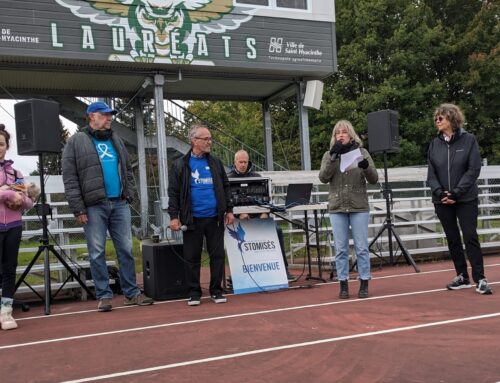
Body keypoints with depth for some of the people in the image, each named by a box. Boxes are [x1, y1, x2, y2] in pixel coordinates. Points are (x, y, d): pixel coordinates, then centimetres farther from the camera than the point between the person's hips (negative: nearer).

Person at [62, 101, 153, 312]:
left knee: (126, 249, 5)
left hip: (120, 204, 4)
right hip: (94, 206, -4)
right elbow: (70, 179, -5)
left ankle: (131, 292, 14)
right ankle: (104, 295, 10)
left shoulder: (116, 140, 17)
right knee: (97, 252, 1)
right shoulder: (76, 142, 0)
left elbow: (127, 170, 21)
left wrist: (129, 194, 7)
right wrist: (78, 209, -11)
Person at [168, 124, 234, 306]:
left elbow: (225, 187, 14)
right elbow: (173, 192, -1)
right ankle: (194, 292, 15)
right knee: (192, 257, 4)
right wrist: (174, 216, -7)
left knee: (217, 255, 5)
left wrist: (229, 210, 8)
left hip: (215, 218, 2)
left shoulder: (215, 163, 10)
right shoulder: (180, 165, 1)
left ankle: (216, 290, 17)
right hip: (192, 219, -2)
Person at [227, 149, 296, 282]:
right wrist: (239, 213, -22)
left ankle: (283, 268, -12)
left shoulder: (256, 176, 16)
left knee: (277, 230, -19)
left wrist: (265, 213, -7)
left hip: (258, 215, 3)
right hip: (239, 217, -3)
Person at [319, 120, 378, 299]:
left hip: (359, 207, -1)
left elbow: (374, 179, 0)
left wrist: (366, 167, -20)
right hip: (337, 207, 1)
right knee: (341, 248, 4)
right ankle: (343, 284, 13)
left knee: (361, 247, 2)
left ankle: (364, 283, 11)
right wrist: (333, 158, -15)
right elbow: (323, 178, -6)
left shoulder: (361, 152, 5)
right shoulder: (329, 155, 8)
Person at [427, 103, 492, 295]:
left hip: (466, 199, -3)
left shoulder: (469, 140, -4)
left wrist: (456, 192, -17)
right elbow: (431, 173, 3)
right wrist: (439, 192, -14)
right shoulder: (435, 144, 5)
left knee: (470, 237, -5)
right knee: (453, 239, 8)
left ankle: (479, 278, 2)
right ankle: (462, 277, 19)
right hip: (442, 200, 4)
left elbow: (474, 170, -9)